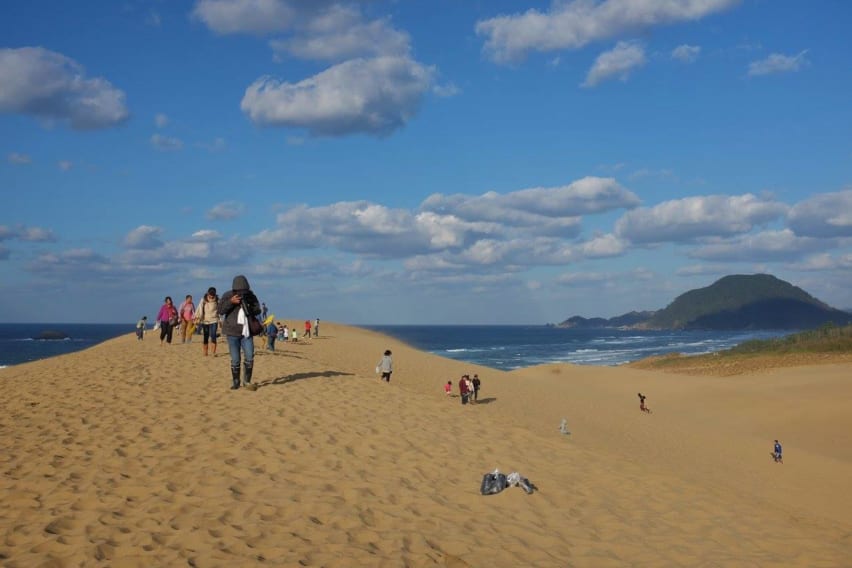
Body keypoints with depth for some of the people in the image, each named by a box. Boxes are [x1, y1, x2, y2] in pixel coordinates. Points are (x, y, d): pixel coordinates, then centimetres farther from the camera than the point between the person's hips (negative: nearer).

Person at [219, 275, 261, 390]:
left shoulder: (251, 296, 2)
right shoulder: (227, 296, -3)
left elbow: (258, 310, 2)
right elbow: (220, 311, -8)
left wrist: (249, 309, -18)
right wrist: (231, 302, -21)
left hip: (247, 332, 2)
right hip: (233, 332, -1)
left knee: (249, 358, -4)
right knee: (235, 360, 1)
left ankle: (247, 381, 12)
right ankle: (235, 382, 15)